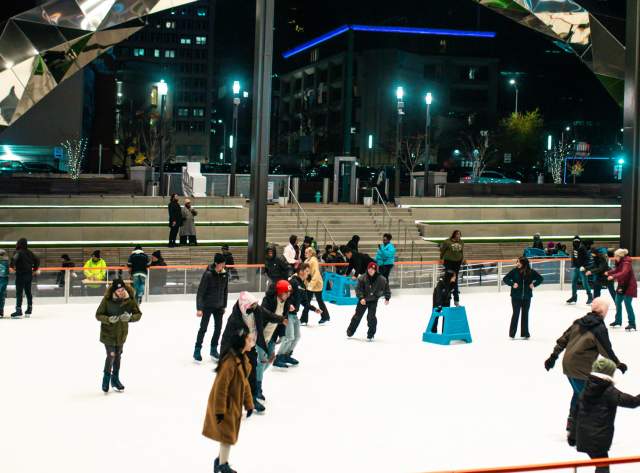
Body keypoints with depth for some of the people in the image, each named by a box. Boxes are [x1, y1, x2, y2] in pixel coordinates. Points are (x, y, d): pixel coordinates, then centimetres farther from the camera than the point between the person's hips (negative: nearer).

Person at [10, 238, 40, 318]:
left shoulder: (19, 252, -11)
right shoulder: (29, 252, 10)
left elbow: (14, 259, -29)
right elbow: (37, 260, 17)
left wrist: (11, 266, -14)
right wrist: (35, 269, 24)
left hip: (21, 274, -7)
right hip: (29, 274, 7)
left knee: (19, 293, -5)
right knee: (28, 292, 15)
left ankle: (18, 310, -10)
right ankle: (29, 310, 22)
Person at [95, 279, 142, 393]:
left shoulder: (130, 299, -16)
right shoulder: (107, 300, -22)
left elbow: (138, 314, -10)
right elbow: (98, 315, -14)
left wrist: (130, 317, -31)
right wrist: (109, 319, -32)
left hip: (122, 332, 3)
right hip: (108, 332, -3)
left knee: (118, 355, 18)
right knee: (111, 355, -9)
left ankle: (115, 379, 38)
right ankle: (106, 377, 19)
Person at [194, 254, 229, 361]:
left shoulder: (225, 274, -2)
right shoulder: (208, 274, -19)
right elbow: (200, 291, -18)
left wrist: (224, 306, 13)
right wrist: (199, 308, -19)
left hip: (219, 306, 6)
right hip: (207, 306, -5)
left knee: (218, 328, 9)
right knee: (203, 328, 0)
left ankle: (214, 349, 25)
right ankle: (197, 351, 11)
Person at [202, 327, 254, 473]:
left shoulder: (243, 359, 0)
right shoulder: (230, 362, -30)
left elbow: (245, 383, 11)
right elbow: (221, 387, -27)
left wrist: (249, 404, 13)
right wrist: (220, 410, -23)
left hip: (235, 404, 9)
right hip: (226, 405, -9)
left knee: (230, 434, 21)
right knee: (228, 435, 6)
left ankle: (221, 460, 39)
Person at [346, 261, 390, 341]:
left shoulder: (381, 279, -14)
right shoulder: (362, 278, -16)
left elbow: (386, 288, 0)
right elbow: (358, 289, -13)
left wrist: (387, 298, -1)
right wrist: (361, 298, -24)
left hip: (373, 300, -1)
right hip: (363, 300, 1)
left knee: (371, 317, -12)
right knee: (358, 315, 11)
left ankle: (370, 335, 4)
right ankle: (350, 331, 29)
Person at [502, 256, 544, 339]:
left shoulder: (531, 272, -4)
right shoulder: (514, 271, -8)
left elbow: (540, 278, 7)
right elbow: (505, 279, -3)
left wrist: (534, 284, -7)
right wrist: (512, 284, -17)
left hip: (527, 297, 2)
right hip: (516, 296, -2)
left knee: (525, 314, 9)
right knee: (516, 314, 0)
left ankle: (525, 334, 17)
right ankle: (512, 333, 9)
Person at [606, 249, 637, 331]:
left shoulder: (626, 263, -22)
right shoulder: (619, 262, 6)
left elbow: (624, 273, -37)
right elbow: (617, 270, 19)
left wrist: (613, 276, -45)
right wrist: (608, 273, 5)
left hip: (629, 286, -10)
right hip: (622, 286, 10)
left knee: (627, 304, -10)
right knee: (618, 302, 14)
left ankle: (632, 324, -5)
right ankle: (618, 321, 27)